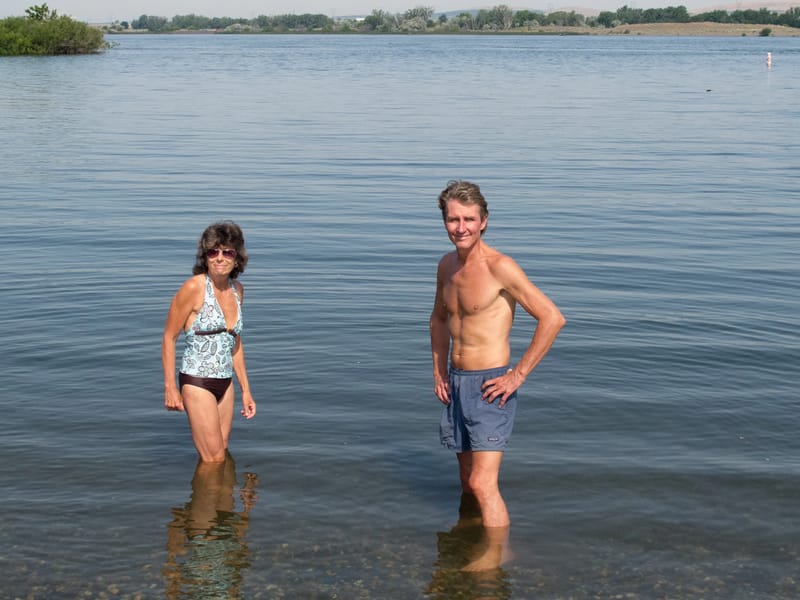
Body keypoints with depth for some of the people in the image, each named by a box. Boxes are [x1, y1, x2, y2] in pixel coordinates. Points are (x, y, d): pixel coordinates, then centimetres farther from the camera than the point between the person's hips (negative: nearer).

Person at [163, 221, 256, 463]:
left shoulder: (237, 290, 7)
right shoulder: (194, 287, -13)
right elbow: (169, 337, -8)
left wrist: (245, 390, 18)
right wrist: (170, 387, -11)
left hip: (225, 383, 7)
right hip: (197, 382, -6)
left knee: (222, 455, 13)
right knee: (213, 461, -4)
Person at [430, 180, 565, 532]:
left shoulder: (500, 267, -17)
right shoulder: (447, 265, 7)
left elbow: (552, 318, -20)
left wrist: (519, 375, -17)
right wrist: (438, 372, 14)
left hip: (490, 387, -7)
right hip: (456, 384, 8)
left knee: (483, 484, -14)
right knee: (468, 483, 18)